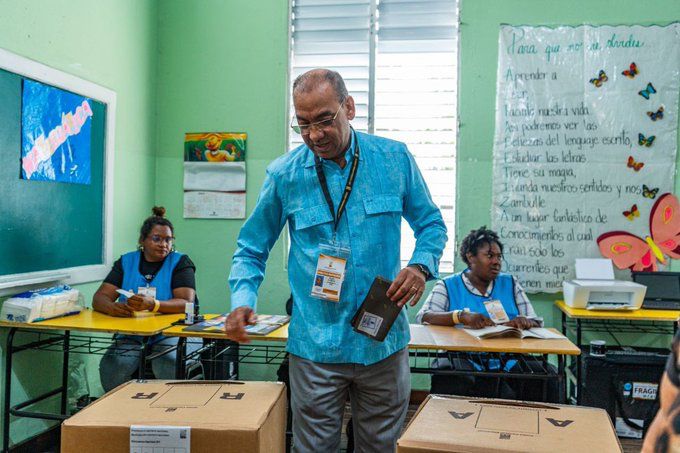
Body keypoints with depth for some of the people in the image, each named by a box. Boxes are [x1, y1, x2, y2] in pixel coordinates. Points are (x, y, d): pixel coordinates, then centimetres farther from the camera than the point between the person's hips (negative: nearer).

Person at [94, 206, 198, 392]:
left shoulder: (180, 262, 3)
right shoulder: (126, 262, 12)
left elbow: (186, 303, -12)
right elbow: (99, 298, 3)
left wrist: (152, 305, -31)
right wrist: (112, 307, -22)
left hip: (171, 333, -2)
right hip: (131, 334, 3)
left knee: (170, 364, -33)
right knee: (112, 366, -26)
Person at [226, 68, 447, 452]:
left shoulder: (396, 159, -1)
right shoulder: (284, 175, -4)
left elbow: (432, 224, 10)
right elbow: (252, 248, 6)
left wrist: (421, 266, -10)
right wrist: (243, 299, -12)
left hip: (384, 343, 2)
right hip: (316, 347, -1)